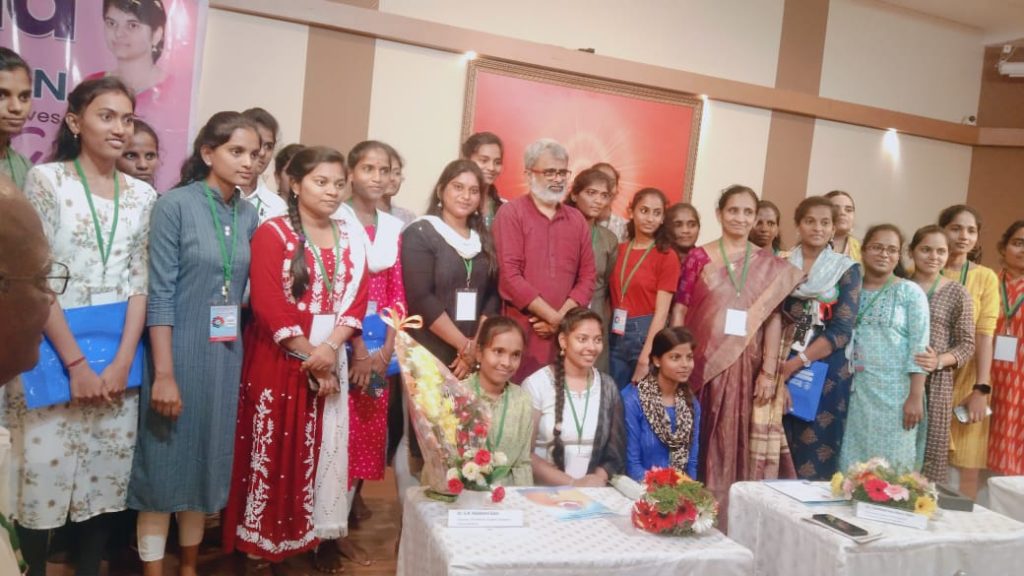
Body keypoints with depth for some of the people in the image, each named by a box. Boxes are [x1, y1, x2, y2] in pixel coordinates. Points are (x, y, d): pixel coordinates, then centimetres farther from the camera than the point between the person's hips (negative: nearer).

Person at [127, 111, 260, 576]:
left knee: (208, 463, 15)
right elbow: (160, 294, -14)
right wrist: (164, 373, -17)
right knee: (164, 463, 4)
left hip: (226, 357, 6)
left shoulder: (249, 215, 6)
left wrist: (241, 355, 9)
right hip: (179, 352, -5)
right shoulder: (174, 205, -10)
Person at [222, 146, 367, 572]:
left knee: (319, 450, 9)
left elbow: (356, 298, 2)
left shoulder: (349, 238, 10)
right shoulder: (273, 233, -6)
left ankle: (306, 534, 23)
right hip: (280, 361, -4)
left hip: (331, 361, 5)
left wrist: (329, 348, -12)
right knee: (274, 452, 2)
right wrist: (309, 356, -15)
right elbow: (268, 305, -14)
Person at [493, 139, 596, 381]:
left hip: (565, 335, 4)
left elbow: (587, 277, 10)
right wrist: (554, 316, -10)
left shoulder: (577, 220, 14)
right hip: (519, 334, -4)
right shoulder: (511, 213, -1)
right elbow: (509, 276, -10)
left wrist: (561, 318, -6)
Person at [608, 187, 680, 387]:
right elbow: (611, 297, 10)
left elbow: (661, 312, -11)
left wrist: (645, 358, -15)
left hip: (647, 335, -4)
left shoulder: (667, 257, -7)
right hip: (615, 336, 4)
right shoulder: (618, 250, 7)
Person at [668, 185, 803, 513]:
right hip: (703, 363, -1)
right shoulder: (699, 258, 2)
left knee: (738, 441, 5)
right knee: (698, 440, 4)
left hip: (745, 367, 1)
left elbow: (773, 319, 4)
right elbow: (680, 311, 1)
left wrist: (769, 372, -2)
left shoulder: (770, 266, 7)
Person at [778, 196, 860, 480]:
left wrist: (793, 365, -13)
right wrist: (776, 371, -11)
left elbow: (841, 331, -7)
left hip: (826, 373, -1)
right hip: (780, 369, 1)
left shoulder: (847, 270, 2)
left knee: (816, 455, 2)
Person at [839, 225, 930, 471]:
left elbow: (919, 347, -6)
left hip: (895, 393, -3)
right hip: (854, 392, 3)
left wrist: (916, 396, -12)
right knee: (851, 466, 6)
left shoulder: (910, 292, 0)